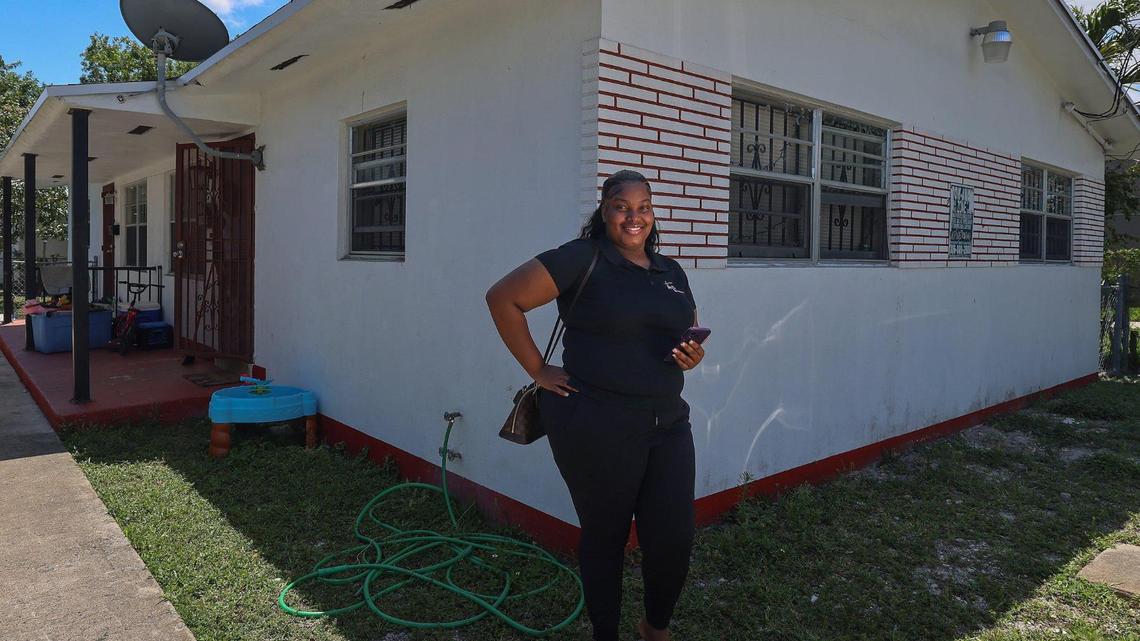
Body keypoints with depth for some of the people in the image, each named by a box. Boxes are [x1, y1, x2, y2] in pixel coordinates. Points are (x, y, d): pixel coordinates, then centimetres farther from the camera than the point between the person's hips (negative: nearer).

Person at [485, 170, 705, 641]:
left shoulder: (672, 272, 13)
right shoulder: (582, 259, -7)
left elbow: (691, 340, 23)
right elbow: (503, 299, -10)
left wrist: (694, 356, -1)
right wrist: (537, 370, -9)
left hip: (668, 424, 6)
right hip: (596, 427, -5)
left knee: (674, 539, 7)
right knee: (605, 537, 10)